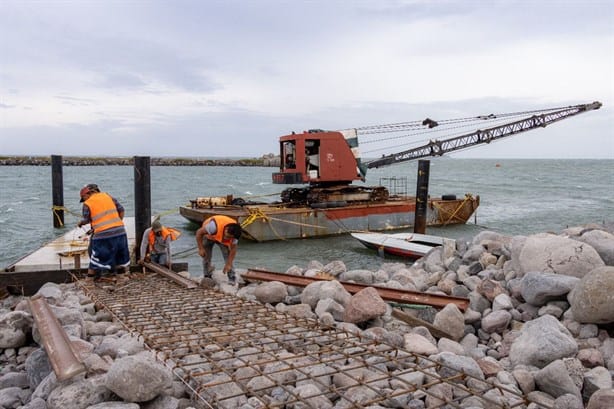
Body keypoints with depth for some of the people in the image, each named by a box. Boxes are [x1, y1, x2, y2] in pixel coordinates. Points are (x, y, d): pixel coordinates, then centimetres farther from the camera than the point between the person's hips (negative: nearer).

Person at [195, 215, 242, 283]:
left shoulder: (233, 232, -32)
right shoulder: (214, 226, -46)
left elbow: (233, 249, -20)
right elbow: (199, 232, -30)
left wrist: (229, 264, -23)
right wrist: (201, 249, -27)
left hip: (222, 239, 2)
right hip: (209, 236, -2)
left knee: (227, 255, -13)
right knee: (206, 256, -2)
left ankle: (232, 278, -5)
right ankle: (207, 276, 19)